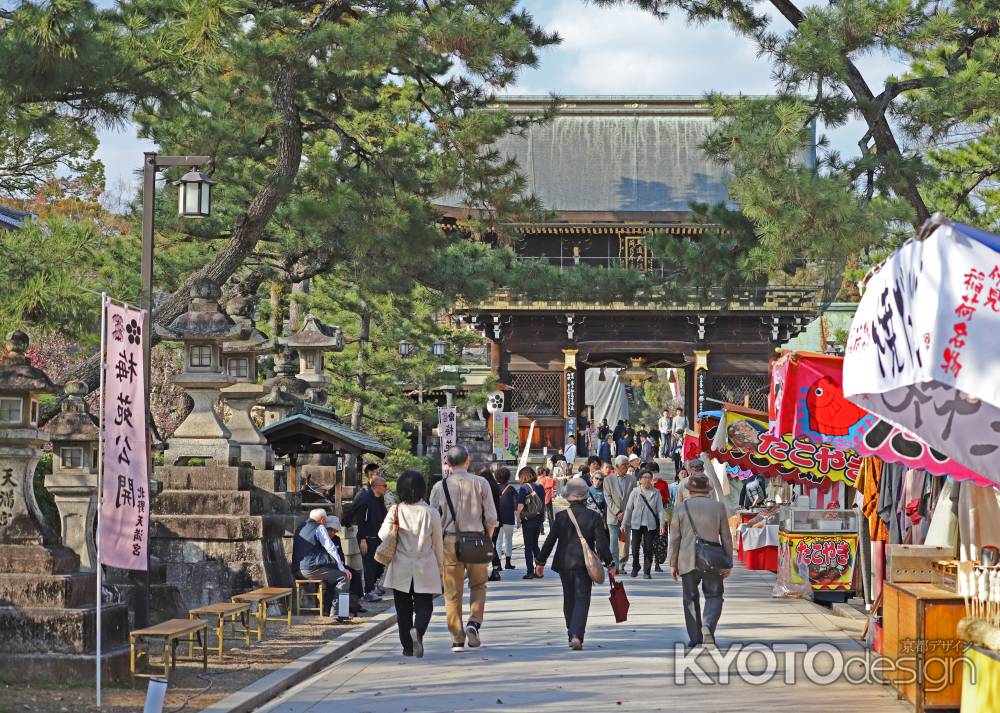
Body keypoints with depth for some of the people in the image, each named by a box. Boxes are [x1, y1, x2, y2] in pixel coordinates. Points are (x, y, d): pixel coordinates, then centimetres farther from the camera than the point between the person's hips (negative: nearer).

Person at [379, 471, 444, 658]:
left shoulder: (396, 511, -5)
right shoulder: (431, 513, -5)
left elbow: (383, 535, -12)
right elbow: (438, 543, 3)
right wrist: (440, 566, 13)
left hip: (401, 569, 1)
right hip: (425, 568, -1)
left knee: (403, 609, 12)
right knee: (424, 606, 6)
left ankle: (408, 646, 13)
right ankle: (418, 630, -23)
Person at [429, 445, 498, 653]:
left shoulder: (440, 486, -2)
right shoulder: (480, 483, -4)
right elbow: (491, 518, -3)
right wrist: (487, 539, 13)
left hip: (449, 541, 0)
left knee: (452, 592, 7)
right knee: (478, 585, 18)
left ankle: (457, 639, 7)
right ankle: (474, 622, -5)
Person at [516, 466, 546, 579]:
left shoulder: (523, 488, -10)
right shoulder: (540, 488, 5)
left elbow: (520, 507, -13)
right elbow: (544, 505, 10)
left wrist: (518, 521, -4)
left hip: (528, 520, -5)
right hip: (539, 519, 5)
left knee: (528, 546, 1)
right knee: (535, 545, 17)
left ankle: (530, 572, 0)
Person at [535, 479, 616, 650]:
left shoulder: (561, 516, -3)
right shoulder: (593, 517, -6)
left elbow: (550, 540, 0)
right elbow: (602, 543, -5)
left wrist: (540, 562, 9)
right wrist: (610, 564, 5)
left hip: (564, 564, 2)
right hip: (584, 565, -2)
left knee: (569, 600, 15)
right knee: (582, 600, -2)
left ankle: (572, 635, 23)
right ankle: (576, 635, -19)